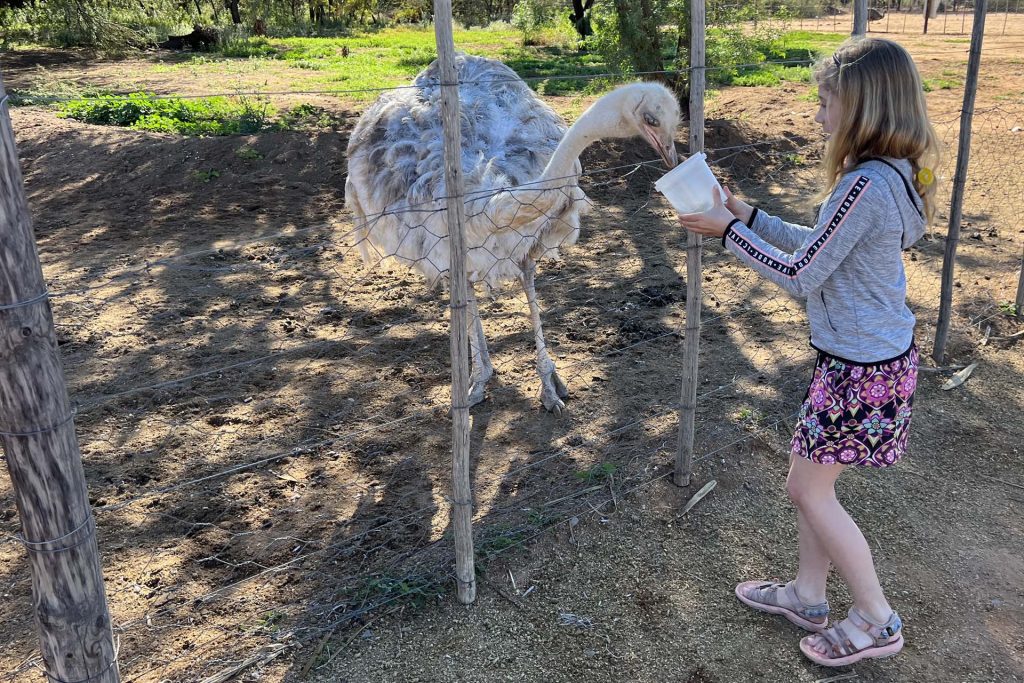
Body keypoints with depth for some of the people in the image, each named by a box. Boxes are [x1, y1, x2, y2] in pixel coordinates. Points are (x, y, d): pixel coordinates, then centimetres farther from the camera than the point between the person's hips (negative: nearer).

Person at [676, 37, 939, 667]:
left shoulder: (866, 184, -26)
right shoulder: (893, 175, 5)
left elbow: (801, 275, -19)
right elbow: (819, 245, 13)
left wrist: (728, 231, -10)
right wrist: (749, 216, 11)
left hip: (861, 367, -9)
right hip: (876, 353, 9)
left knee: (810, 490, 6)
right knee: (811, 478, 19)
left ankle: (877, 621, 21)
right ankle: (809, 596, 36)